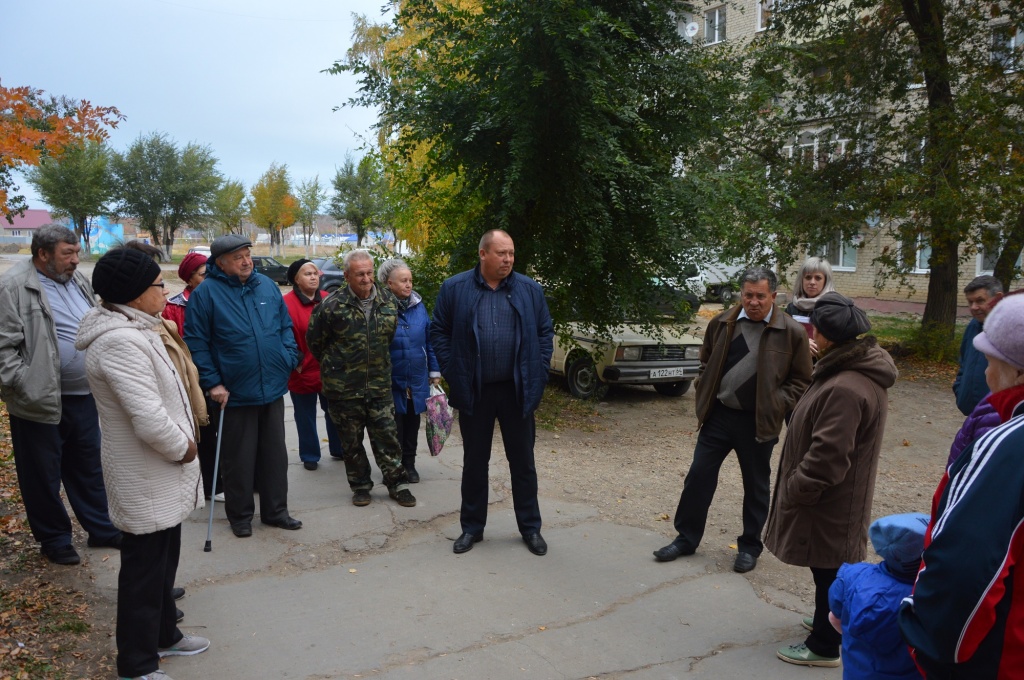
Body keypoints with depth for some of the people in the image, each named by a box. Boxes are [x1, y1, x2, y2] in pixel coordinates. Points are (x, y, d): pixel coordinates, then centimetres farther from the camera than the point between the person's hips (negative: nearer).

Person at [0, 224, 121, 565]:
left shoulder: (77, 280, 10)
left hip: (83, 396, 7)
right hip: (42, 401, -7)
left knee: (89, 467, 18)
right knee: (43, 475, 9)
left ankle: (101, 528, 31)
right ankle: (54, 539, 25)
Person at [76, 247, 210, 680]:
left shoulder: (133, 331, 8)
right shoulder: (121, 342, -26)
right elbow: (150, 420, -32)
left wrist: (185, 436, 8)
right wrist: (183, 448, -15)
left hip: (160, 477, 10)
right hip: (145, 479, -10)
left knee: (163, 561, 24)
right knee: (145, 570, 5)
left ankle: (163, 635, 42)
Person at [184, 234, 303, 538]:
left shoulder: (267, 286, 6)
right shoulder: (206, 293, -8)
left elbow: (285, 326, 14)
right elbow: (196, 342, -8)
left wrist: (289, 358, 1)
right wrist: (212, 383, -12)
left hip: (273, 388, 4)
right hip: (235, 394, -4)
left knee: (275, 455, 13)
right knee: (239, 459, 8)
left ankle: (276, 510, 28)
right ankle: (240, 516, 26)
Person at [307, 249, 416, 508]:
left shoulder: (388, 301, 0)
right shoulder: (332, 305, -12)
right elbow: (314, 340, 2)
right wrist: (335, 366, 10)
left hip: (380, 385, 2)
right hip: (344, 387, -2)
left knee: (387, 436, 6)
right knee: (351, 440, 10)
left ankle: (397, 484, 19)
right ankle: (360, 485, 26)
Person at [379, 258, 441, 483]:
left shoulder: (418, 305, -1)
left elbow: (429, 339, 5)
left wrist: (434, 370, 5)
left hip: (417, 379, 4)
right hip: (391, 380, -3)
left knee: (412, 422, 15)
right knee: (394, 425, 9)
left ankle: (409, 464, 31)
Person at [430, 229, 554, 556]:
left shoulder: (530, 289, 1)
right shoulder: (454, 288, -2)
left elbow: (545, 332, 6)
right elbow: (439, 332, 2)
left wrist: (538, 374, -2)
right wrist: (453, 374, -5)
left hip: (517, 390, 1)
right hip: (474, 392, -1)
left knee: (523, 461, 10)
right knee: (474, 462, 11)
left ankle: (530, 528, 24)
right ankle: (472, 527, 26)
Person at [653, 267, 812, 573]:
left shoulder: (792, 332, -8)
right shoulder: (722, 323, 1)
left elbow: (801, 380, -1)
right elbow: (706, 361, 16)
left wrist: (778, 406, -12)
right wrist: (702, 394, 6)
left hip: (758, 422, -2)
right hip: (718, 415, 3)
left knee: (756, 487, 12)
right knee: (698, 476, 7)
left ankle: (750, 546, 29)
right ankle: (686, 538, 23)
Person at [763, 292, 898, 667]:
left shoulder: (845, 389, -30)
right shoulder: (860, 368, 4)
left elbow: (826, 456, -29)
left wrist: (794, 492, -17)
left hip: (829, 504, -10)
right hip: (839, 497, 10)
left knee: (828, 570, 6)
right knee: (830, 567, 25)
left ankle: (824, 647, 22)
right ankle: (830, 622, 43)